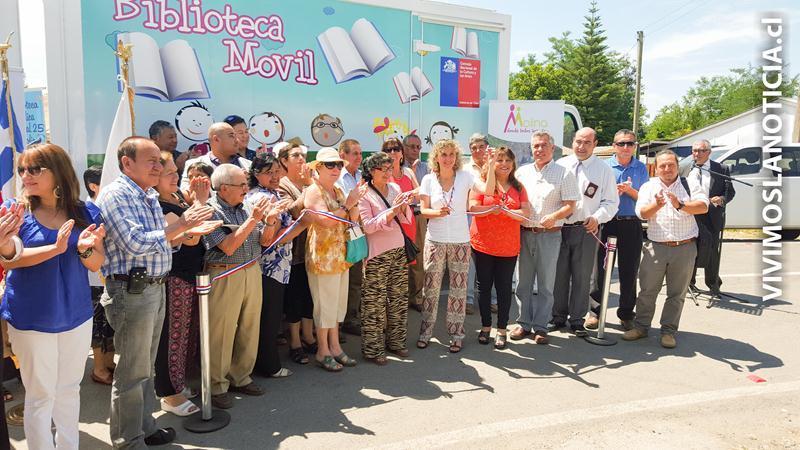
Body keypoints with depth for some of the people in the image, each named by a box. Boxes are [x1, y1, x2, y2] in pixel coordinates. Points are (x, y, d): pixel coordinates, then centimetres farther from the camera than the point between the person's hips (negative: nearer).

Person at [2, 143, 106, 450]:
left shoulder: (86, 213, 0)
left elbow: (96, 265, 0)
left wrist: (85, 249, -22)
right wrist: (55, 248, -29)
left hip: (76, 315, 3)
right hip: (31, 318, -2)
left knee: (69, 389, 16)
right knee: (40, 395, 6)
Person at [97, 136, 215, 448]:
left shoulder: (149, 196, 14)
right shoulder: (115, 195, -13)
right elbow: (136, 244, -23)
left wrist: (185, 234, 3)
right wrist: (180, 225, -20)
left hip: (155, 288, 8)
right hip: (132, 291, -8)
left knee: (145, 366, 18)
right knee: (132, 371, 3)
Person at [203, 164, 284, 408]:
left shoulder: (247, 207, 6)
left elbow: (265, 242, 9)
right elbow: (228, 247, -19)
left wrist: (269, 220, -10)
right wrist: (253, 219, -20)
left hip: (252, 272, 6)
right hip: (224, 276, -6)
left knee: (249, 329, 13)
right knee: (221, 333, 3)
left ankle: (241, 377, 30)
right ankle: (217, 385, 18)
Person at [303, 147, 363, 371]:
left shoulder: (338, 191, 13)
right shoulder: (313, 191, -12)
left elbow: (353, 220, 8)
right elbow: (325, 221, -23)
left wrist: (355, 202, -8)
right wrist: (347, 203, -20)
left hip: (341, 256, 8)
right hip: (322, 256, -8)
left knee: (338, 303, 15)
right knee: (325, 304, 1)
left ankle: (335, 346, 27)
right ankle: (323, 351, 16)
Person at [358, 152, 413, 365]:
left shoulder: (395, 188, 10)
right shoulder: (364, 194, -8)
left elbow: (406, 219, 13)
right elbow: (368, 226, -15)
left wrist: (404, 206, -8)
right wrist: (391, 211, -23)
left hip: (398, 251, 6)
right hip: (377, 255, -6)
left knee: (399, 298, 11)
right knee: (375, 303, -1)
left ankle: (395, 341, 25)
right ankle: (373, 348, 10)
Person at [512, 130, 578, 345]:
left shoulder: (564, 173, 0)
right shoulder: (522, 172, 10)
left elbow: (569, 206, -4)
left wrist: (554, 217, -22)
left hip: (549, 235, -3)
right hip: (524, 233, 3)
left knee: (546, 283, 4)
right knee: (523, 281, 9)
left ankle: (540, 327, 13)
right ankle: (524, 323, 20)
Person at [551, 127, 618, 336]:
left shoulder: (604, 170, 4)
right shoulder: (560, 165, 7)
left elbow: (611, 202, 3)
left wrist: (597, 218, -14)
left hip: (586, 230, -1)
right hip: (559, 228, 1)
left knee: (582, 277, 7)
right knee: (558, 274, 8)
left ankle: (577, 320, 20)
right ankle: (558, 316, 22)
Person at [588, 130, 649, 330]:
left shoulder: (641, 168, 9)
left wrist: (629, 190, -11)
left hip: (632, 225, 1)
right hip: (607, 223, -1)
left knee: (629, 272, 5)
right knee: (600, 268, 1)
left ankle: (626, 314, 17)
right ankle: (595, 311, 13)